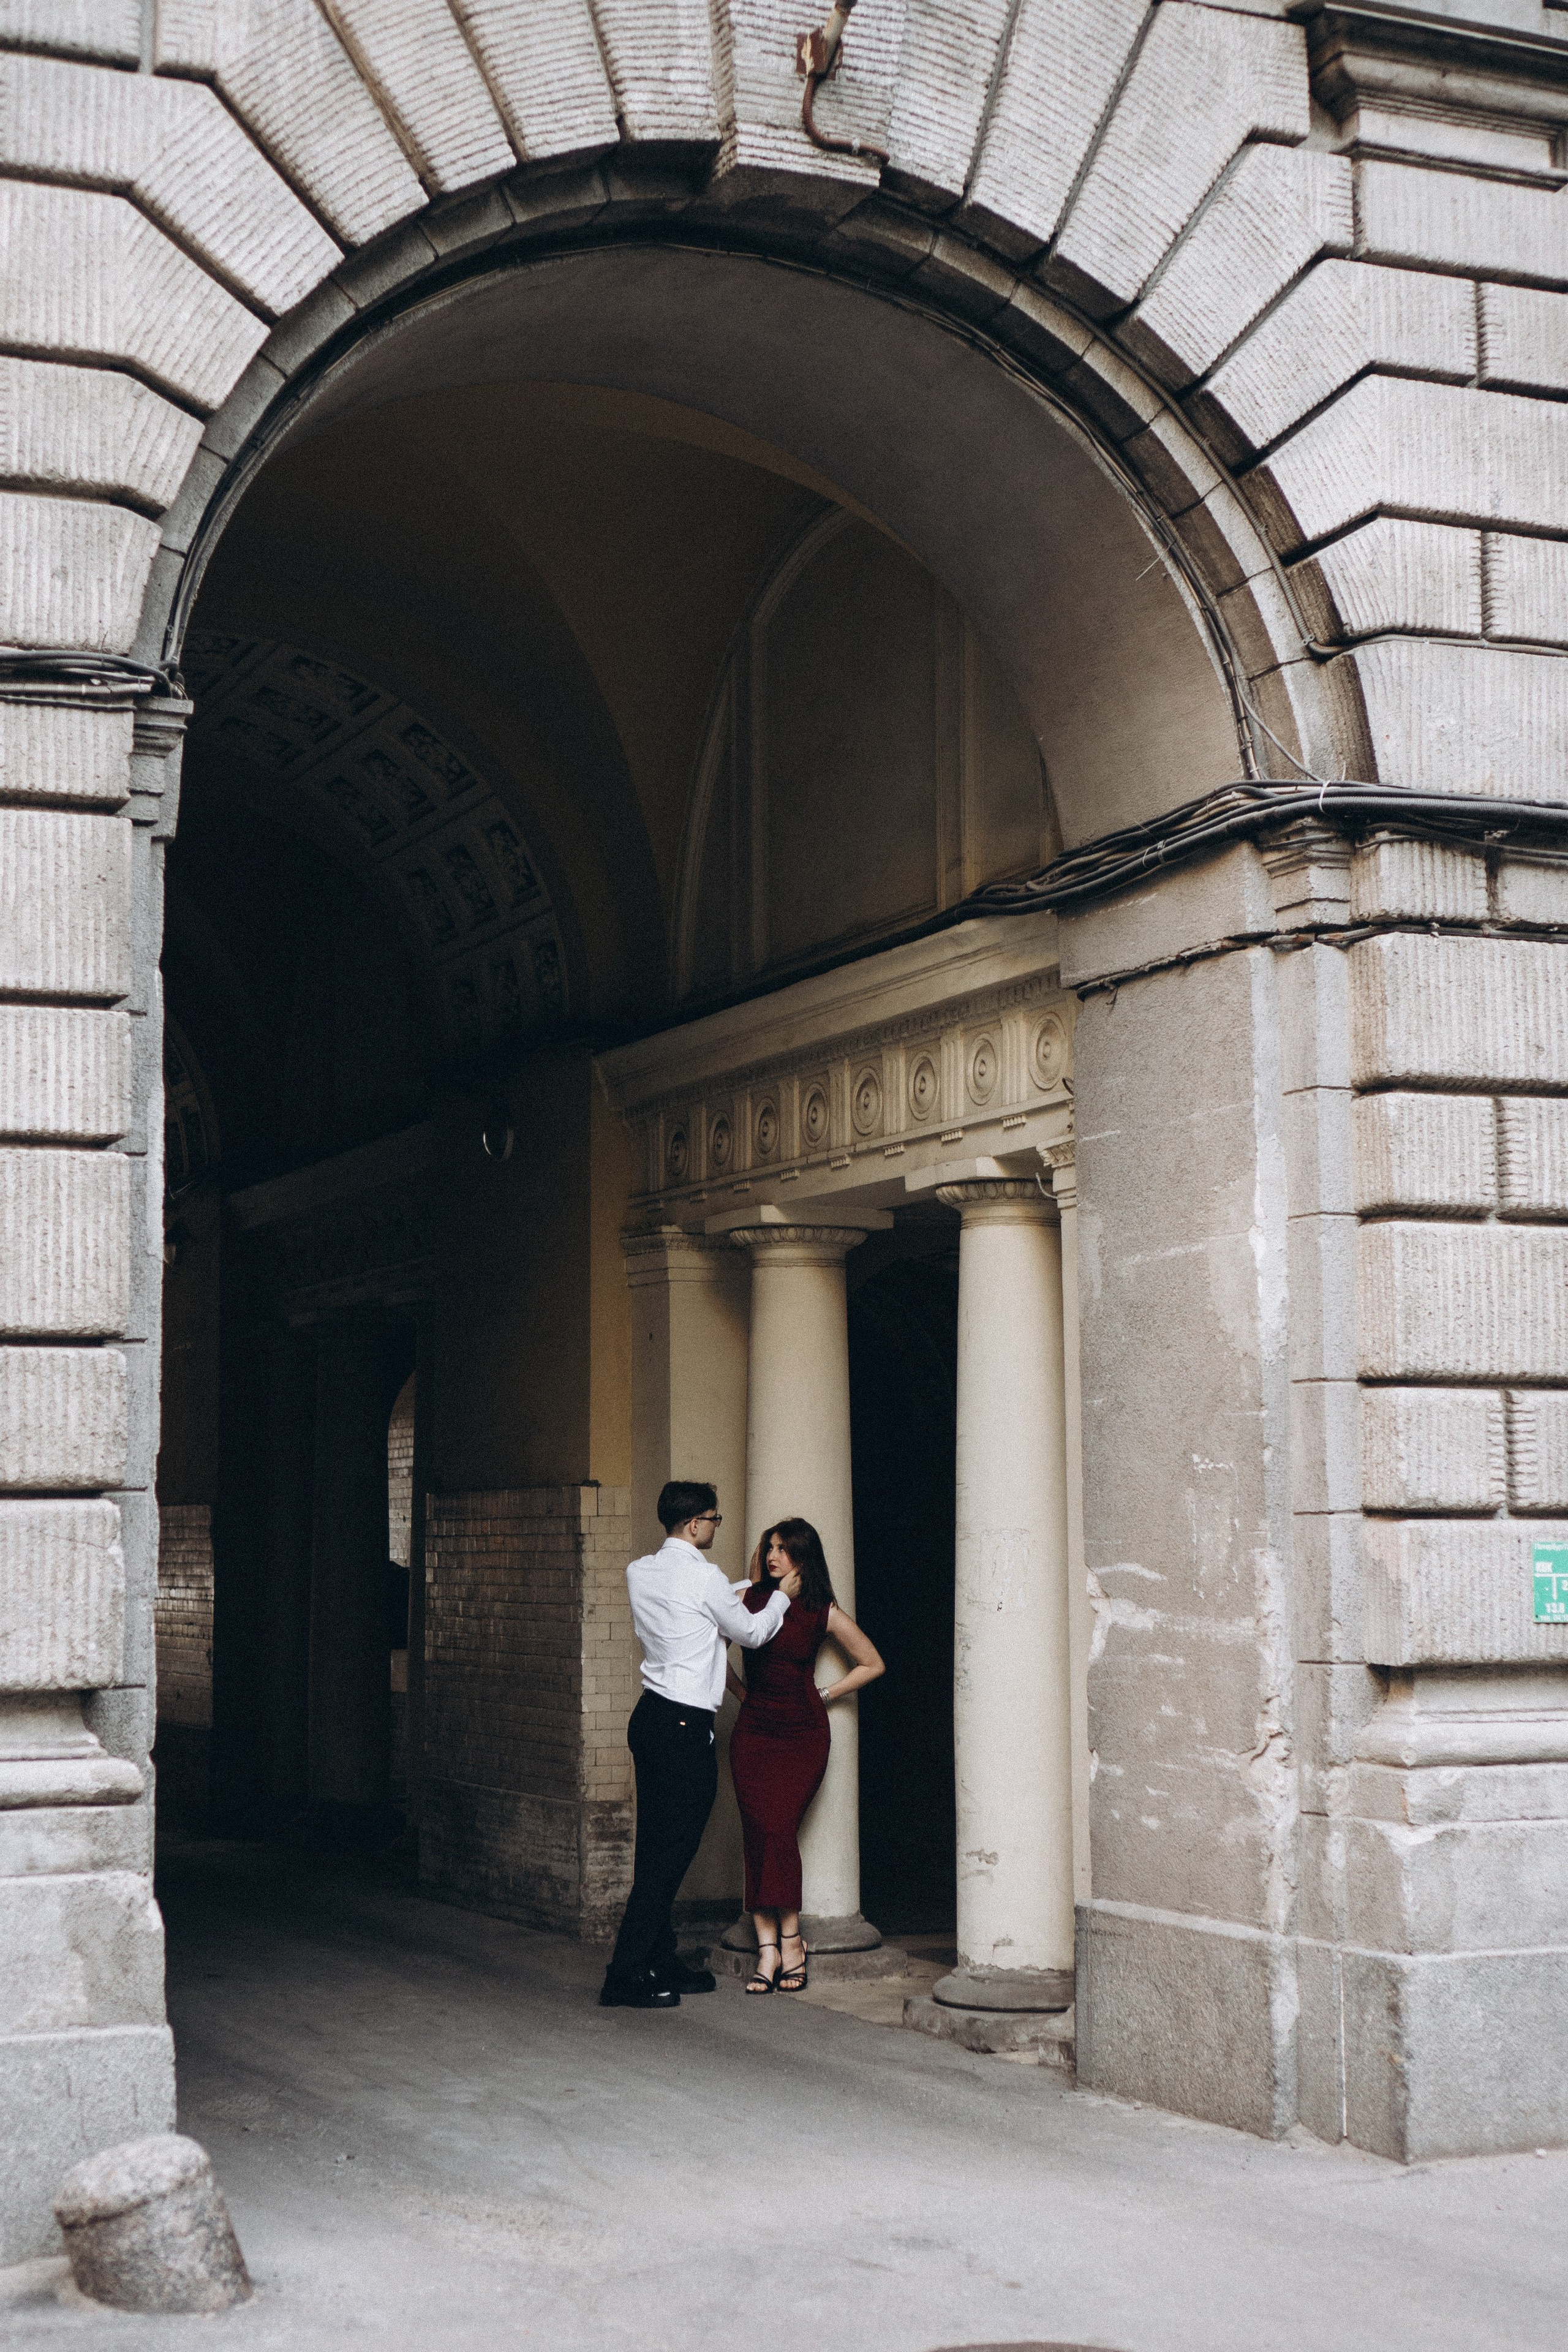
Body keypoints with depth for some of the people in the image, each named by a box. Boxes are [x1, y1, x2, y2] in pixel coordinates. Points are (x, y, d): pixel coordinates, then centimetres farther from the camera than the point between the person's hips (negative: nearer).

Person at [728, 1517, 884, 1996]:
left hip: (802, 1732, -2)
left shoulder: (823, 1613, 0)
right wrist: (743, 1691, 9)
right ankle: (769, 1947, -7)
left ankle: (789, 1937, -3)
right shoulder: (752, 1598, 4)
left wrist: (824, 1695, 6)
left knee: (778, 1825, -15)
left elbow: (872, 1665, 10)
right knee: (759, 1830, -8)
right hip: (754, 1729, 2)